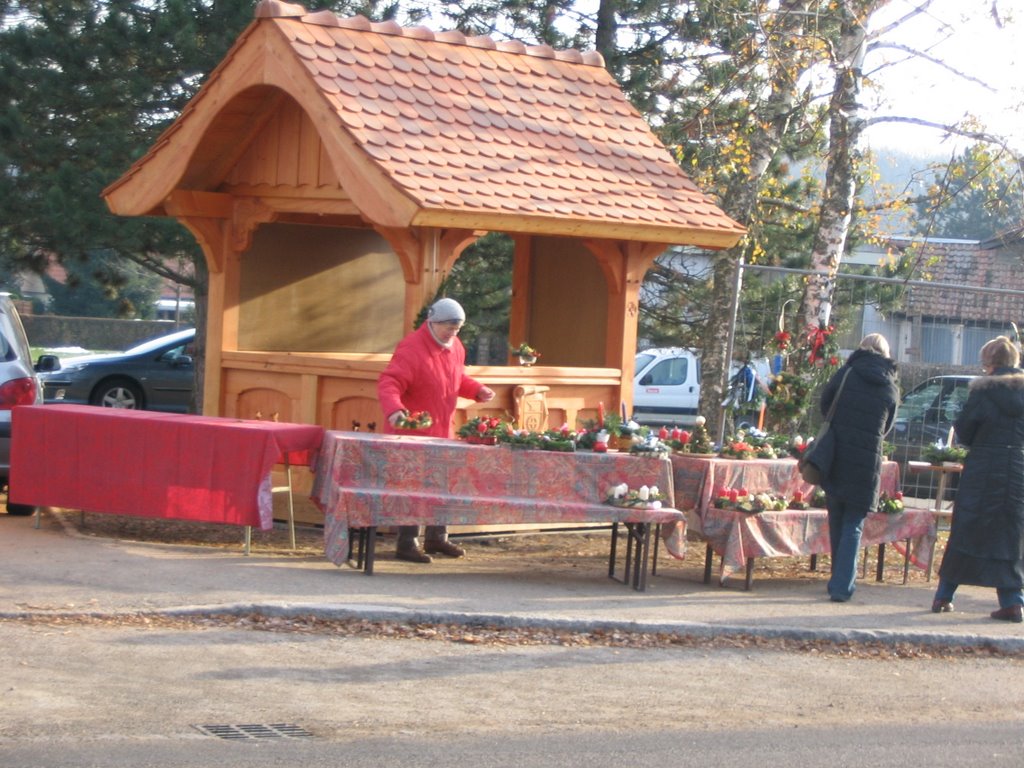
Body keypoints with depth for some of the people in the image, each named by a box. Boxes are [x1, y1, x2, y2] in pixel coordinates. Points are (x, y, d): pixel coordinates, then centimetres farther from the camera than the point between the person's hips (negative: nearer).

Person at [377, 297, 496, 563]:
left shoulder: (455, 347, 8)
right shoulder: (411, 349, -20)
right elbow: (388, 383, -28)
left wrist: (476, 390, 4)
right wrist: (393, 409, -46)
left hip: (442, 432, 8)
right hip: (412, 433, -8)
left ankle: (436, 538, 28)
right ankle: (407, 544, 0)